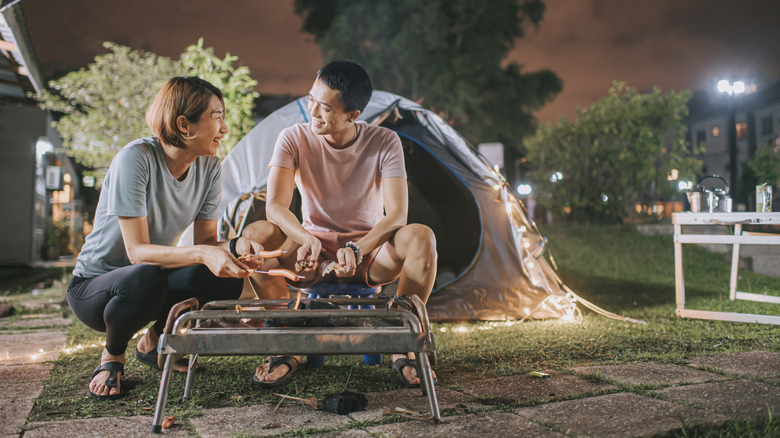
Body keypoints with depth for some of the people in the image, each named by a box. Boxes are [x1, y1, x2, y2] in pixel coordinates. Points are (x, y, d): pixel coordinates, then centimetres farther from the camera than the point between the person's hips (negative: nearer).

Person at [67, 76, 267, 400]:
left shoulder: (209, 167, -7)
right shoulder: (135, 158, -25)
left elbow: (206, 241, -7)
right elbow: (138, 251, -29)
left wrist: (236, 246, -29)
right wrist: (202, 254, -44)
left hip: (154, 281, 5)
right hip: (92, 288, -5)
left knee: (229, 278, -21)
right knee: (145, 279, -39)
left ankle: (154, 342, 7)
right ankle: (111, 356, -4)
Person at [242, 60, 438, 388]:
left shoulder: (384, 143, -11)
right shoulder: (294, 139, -10)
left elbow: (396, 214, -20)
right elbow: (275, 205, -21)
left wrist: (358, 249, -39)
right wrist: (306, 239, -43)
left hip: (371, 254, 0)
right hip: (313, 256, 1)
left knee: (421, 237, -31)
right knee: (255, 233, -28)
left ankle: (404, 346, -16)